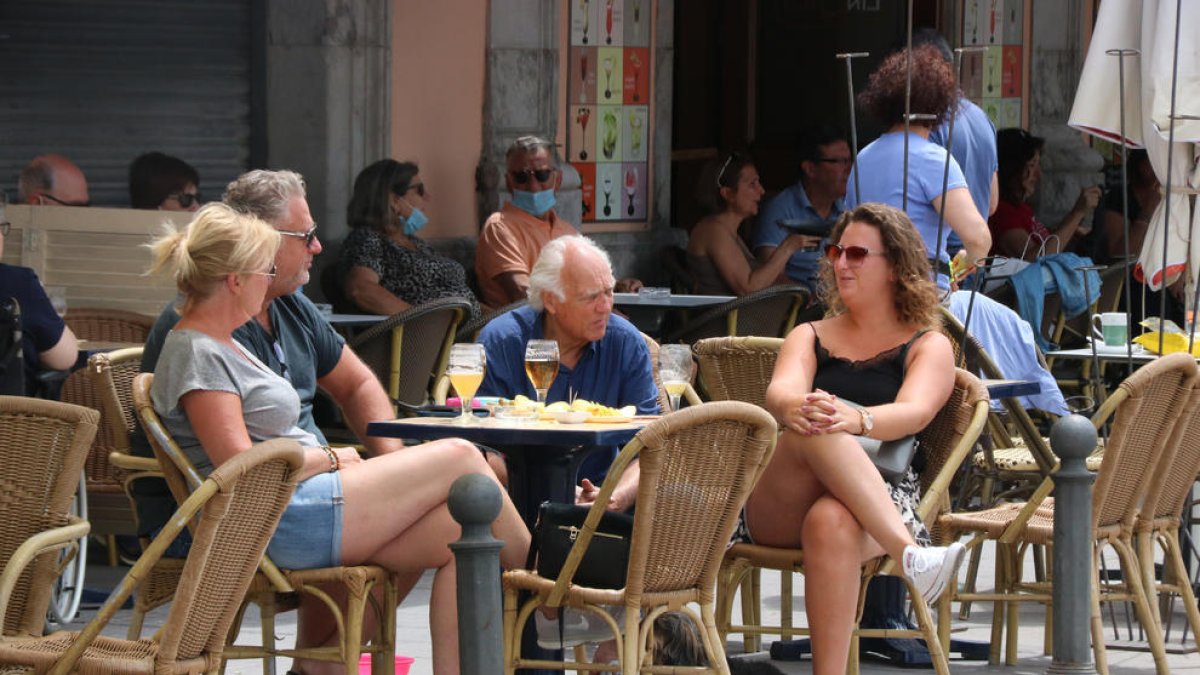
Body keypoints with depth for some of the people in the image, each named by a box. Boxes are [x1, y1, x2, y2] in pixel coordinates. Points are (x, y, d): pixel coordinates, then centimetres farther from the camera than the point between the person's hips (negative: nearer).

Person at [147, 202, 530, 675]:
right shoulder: (196, 355, -12)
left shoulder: (220, 346, 20)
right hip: (282, 521, -10)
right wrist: (331, 458, -6)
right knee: (459, 458, -6)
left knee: (461, 533, -5)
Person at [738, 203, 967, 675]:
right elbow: (780, 390, 0)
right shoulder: (811, 336, 24)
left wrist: (856, 420, -32)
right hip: (779, 508, 2)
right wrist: (794, 408, -27)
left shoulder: (929, 347, 15)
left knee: (832, 522, -40)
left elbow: (915, 412, -8)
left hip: (883, 504, -2)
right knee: (812, 430, -33)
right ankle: (909, 554, -48)